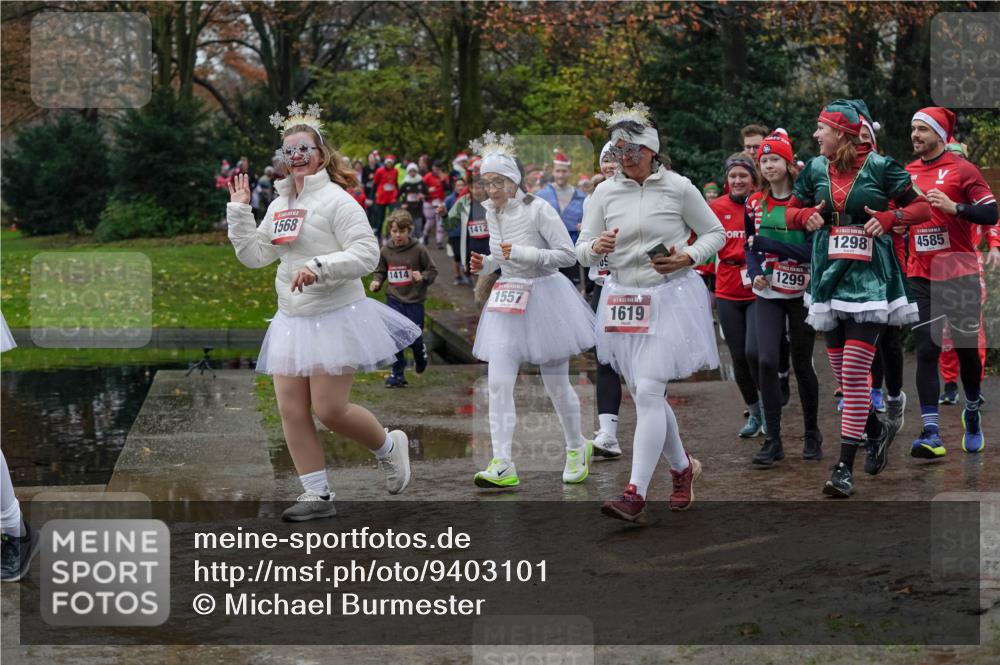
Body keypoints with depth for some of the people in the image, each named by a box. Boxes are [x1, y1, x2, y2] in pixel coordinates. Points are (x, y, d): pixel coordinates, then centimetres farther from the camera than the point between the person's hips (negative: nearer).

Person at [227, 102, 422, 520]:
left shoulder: (335, 200, -10)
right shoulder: (279, 205, 12)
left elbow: (366, 254, -17)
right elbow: (254, 255, 13)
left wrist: (319, 267, -27)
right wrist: (238, 212, 6)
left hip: (334, 317, -7)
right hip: (292, 320, 7)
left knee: (329, 409, -8)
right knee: (291, 411, 2)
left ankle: (389, 446, 21)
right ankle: (318, 496, 12)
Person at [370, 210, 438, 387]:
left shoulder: (418, 249, -10)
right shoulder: (386, 250, -1)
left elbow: (433, 270, -2)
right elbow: (380, 271, 13)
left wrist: (423, 277, -22)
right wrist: (376, 281, -6)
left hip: (415, 300, -2)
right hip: (394, 299, 2)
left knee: (414, 338, 5)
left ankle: (420, 355, 40)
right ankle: (398, 374, 7)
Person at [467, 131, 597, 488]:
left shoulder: (538, 209, -14)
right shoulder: (492, 212, 5)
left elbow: (567, 254, -15)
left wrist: (523, 253, -24)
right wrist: (484, 263, -2)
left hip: (544, 296, -5)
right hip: (507, 301, 5)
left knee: (556, 384, 6)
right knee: (499, 384, -8)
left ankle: (577, 447, 29)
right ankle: (502, 465, -9)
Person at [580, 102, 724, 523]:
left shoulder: (678, 188, -4)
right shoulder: (605, 193, 4)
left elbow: (715, 234, 6)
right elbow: (582, 251, 5)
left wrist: (688, 257, -13)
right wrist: (596, 247, -18)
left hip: (669, 298, -5)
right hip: (623, 299, 5)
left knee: (648, 393, -15)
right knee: (647, 397, 12)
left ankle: (635, 495, -17)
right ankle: (682, 468, 36)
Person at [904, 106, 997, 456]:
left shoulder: (962, 169, -5)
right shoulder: (907, 174, 9)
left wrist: (954, 207, -23)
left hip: (959, 274, -3)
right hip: (921, 277, 3)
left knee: (966, 348, 9)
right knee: (925, 352, -6)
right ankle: (931, 434, -8)